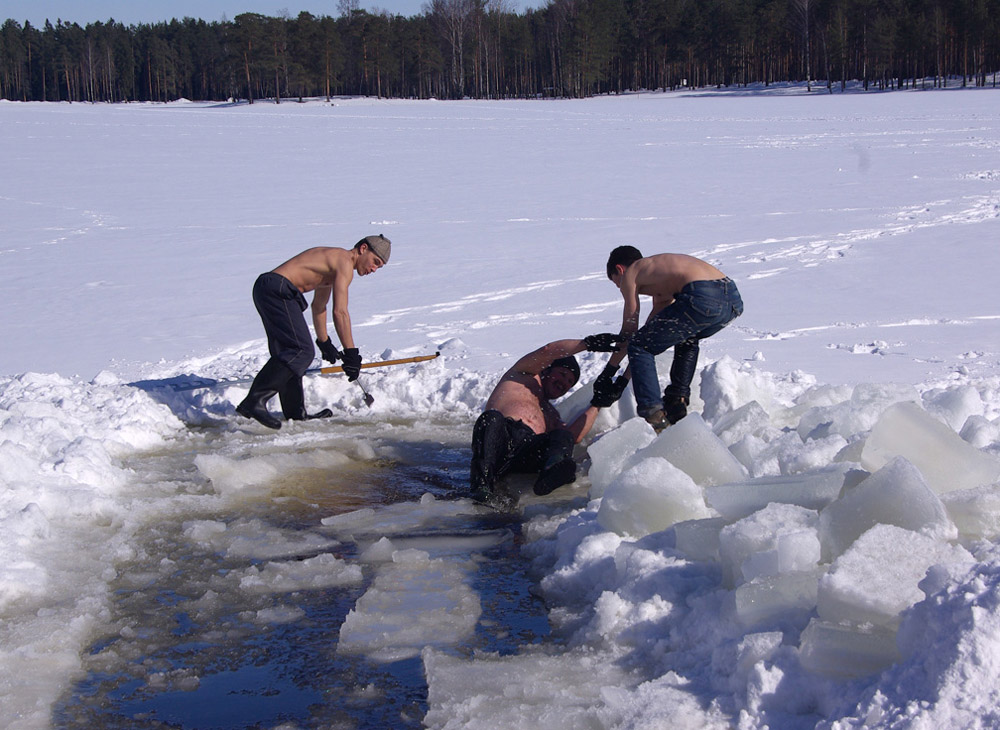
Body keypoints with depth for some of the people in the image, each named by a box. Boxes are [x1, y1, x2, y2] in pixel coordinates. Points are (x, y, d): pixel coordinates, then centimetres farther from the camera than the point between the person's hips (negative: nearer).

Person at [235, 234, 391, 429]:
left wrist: (324, 343, 47)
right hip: (278, 290, -11)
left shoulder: (332, 263, 26)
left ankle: (295, 412, 20)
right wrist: (351, 354, -11)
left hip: (264, 288, 11)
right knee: (302, 351, -16)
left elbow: (318, 306, 39)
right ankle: (254, 400, -25)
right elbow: (340, 312, -13)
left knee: (288, 351, 15)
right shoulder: (344, 262, -5)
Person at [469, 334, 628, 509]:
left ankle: (552, 472, -63)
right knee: (492, 418, -36)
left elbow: (574, 435, 18)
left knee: (563, 436, -26)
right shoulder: (525, 374, 30)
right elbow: (548, 351, 12)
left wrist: (598, 402, 26)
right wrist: (589, 343, 15)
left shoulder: (551, 415, 40)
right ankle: (485, 487, -56)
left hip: (530, 448, 4)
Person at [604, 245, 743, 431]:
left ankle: (654, 417, -4)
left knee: (638, 346, 6)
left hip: (702, 298, -8)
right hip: (733, 299, 8)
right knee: (686, 338, 38)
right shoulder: (661, 269, 39)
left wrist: (608, 372, 25)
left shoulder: (630, 273, 17)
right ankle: (678, 401, 31)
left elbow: (629, 331, 16)